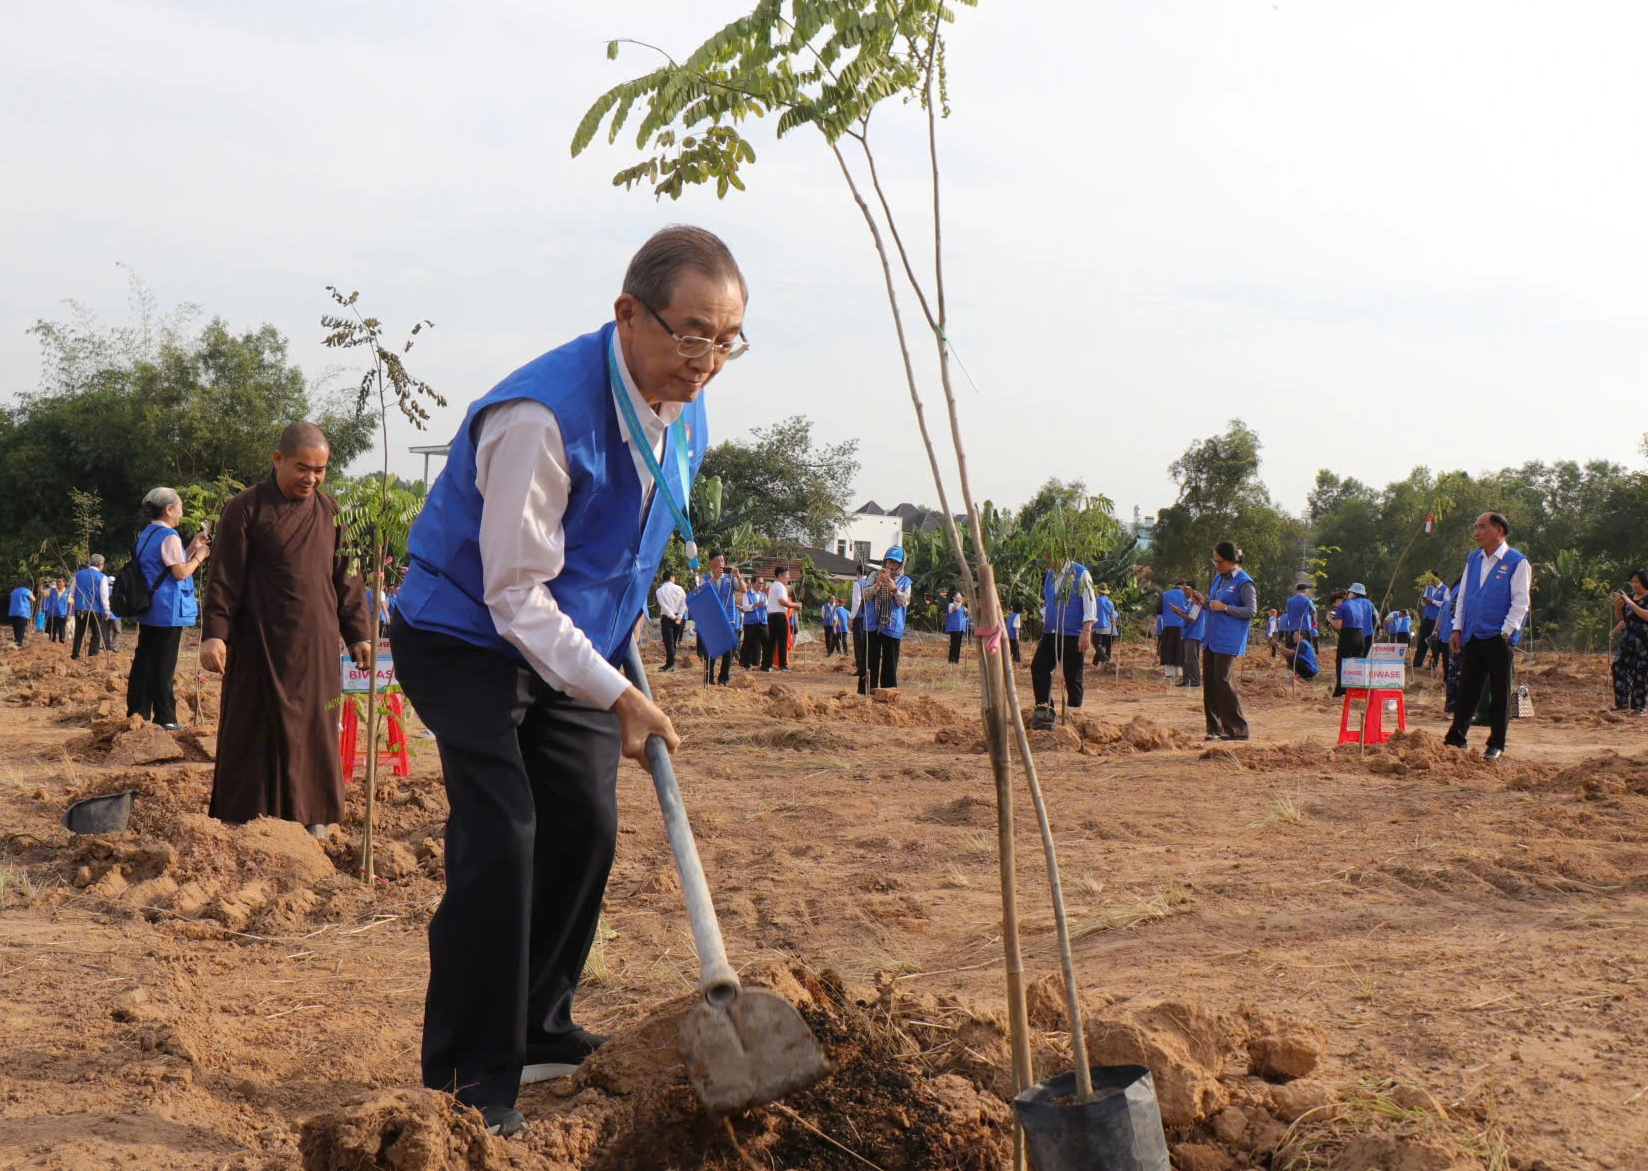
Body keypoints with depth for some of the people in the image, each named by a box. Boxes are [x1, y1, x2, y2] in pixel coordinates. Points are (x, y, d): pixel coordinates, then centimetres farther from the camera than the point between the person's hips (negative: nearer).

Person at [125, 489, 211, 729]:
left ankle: (137, 712, 16)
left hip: (147, 609, 9)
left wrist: (192, 548, 16)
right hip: (167, 611, -9)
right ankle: (164, 718, -2)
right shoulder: (169, 536, -14)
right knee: (163, 664, -5)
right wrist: (199, 556, -3)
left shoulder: (146, 534, 15)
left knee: (143, 659, 12)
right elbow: (181, 572, -17)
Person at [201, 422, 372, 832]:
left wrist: (358, 634, 12)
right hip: (259, 648, -4)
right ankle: (241, 820, 8)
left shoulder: (331, 512, 11)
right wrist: (214, 633, -14)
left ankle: (313, 819, 17)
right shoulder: (246, 509, -3)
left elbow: (347, 580, 15)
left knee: (315, 734, 7)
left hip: (316, 648, 4)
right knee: (253, 736, 1)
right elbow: (224, 579, -6)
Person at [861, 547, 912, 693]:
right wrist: (878, 584, -16)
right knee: (869, 659, 0)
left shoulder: (904, 581, 7)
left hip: (892, 627, 0)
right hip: (872, 625, 0)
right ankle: (866, 690, 3)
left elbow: (904, 602, -4)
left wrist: (894, 588, -18)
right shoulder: (875, 575, 8)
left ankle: (888, 689, 7)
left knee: (890, 661, 1)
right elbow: (865, 595, -1)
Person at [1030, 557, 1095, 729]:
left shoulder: (1081, 574, -5)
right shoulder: (1049, 575, 14)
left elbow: (1090, 602, -10)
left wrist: (1086, 631, -18)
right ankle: (1044, 709, -13)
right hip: (1051, 633, 6)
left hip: (1073, 636, -6)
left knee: (1073, 676, 0)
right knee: (1038, 666, -12)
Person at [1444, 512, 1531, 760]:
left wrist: (1505, 633, -15)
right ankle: (1456, 738, 14)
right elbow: (1463, 596, 16)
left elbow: (1520, 603, -9)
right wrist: (1457, 629, 9)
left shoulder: (1517, 563, -6)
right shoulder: (1473, 559, 12)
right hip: (1473, 636, 5)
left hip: (1498, 638, -5)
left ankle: (1496, 745, 10)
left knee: (1500, 693, 4)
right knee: (1467, 690, 8)